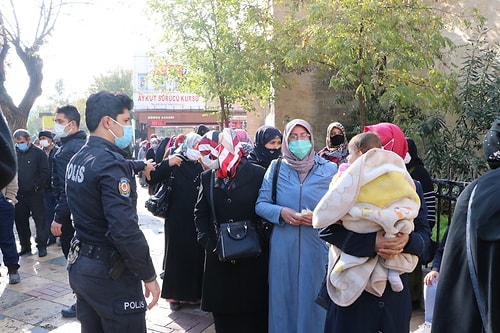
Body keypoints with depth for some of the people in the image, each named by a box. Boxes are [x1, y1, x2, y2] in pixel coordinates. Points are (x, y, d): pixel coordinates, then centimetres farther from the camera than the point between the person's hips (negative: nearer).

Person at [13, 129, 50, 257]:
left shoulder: (38, 153, -3)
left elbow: (45, 172, -7)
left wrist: (36, 186, -12)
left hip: (35, 194, -5)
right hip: (19, 195, 5)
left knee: (40, 220, 0)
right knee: (20, 221, 11)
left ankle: (42, 245, 8)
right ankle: (25, 246, 24)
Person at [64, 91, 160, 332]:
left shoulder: (76, 160, 7)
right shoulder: (111, 163, -21)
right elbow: (125, 229, -26)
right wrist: (149, 275, -19)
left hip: (80, 264, 9)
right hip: (109, 272, -9)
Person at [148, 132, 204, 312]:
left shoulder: (202, 165, 8)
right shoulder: (175, 163, -4)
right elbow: (152, 177, -14)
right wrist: (166, 163, -26)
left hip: (197, 220, 4)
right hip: (177, 219, -4)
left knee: (196, 254, 9)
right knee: (176, 254, 5)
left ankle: (193, 293, 25)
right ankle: (173, 295, 19)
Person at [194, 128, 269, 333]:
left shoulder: (259, 174, -4)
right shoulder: (208, 177, 6)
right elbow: (200, 213, 10)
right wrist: (207, 242, 0)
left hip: (253, 257, -2)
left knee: (253, 313, 8)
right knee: (223, 312, 10)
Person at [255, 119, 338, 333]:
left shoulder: (329, 169, 3)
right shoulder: (276, 167, 6)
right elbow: (260, 204, 5)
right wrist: (281, 212, -13)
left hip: (317, 246, -1)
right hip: (283, 247, 1)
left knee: (314, 298, 9)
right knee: (283, 297, 10)